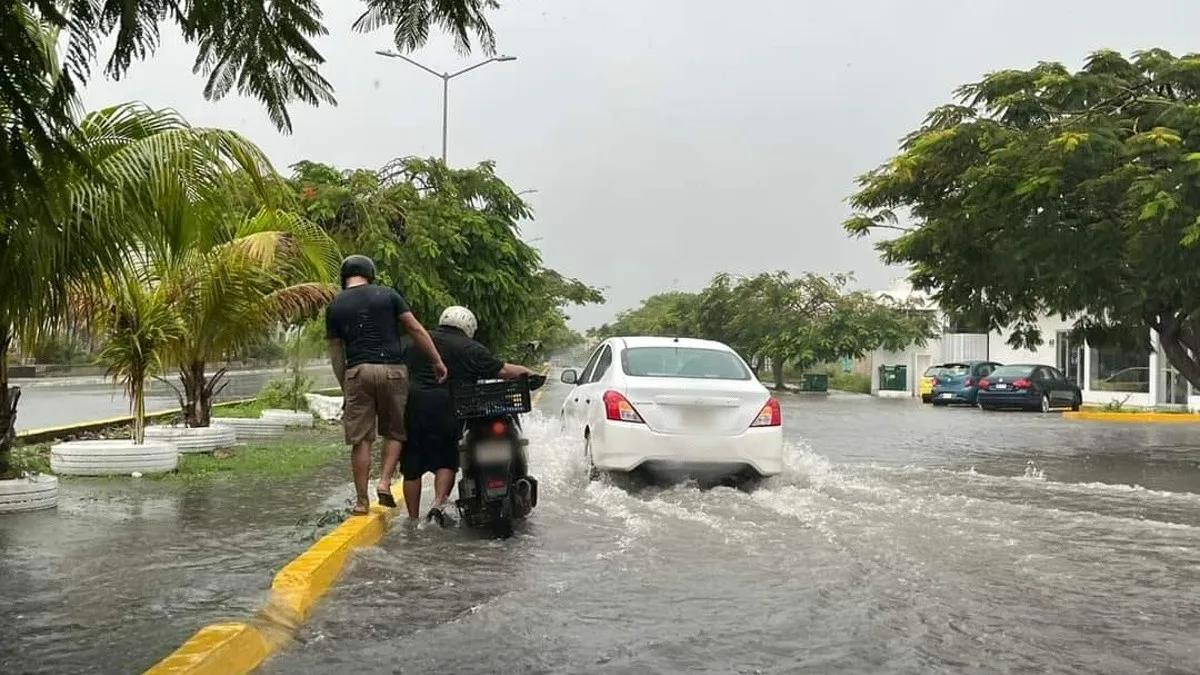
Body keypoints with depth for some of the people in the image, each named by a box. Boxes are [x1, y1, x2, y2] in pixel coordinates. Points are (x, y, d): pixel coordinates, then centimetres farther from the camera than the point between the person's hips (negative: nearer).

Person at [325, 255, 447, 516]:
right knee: (394, 432, 15)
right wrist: (437, 361, 5)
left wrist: (344, 388, 17)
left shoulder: (334, 307, 10)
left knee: (361, 440, 4)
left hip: (358, 372, 1)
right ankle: (385, 482, 0)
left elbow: (336, 354, 10)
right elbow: (416, 330, 1)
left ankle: (362, 500, 8)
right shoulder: (387, 295, 7)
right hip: (392, 370, -1)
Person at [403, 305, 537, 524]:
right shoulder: (470, 349, 2)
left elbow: (404, 369, 22)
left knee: (412, 465, 10)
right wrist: (527, 373, 11)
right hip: (445, 411, -4)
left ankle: (413, 519, 14)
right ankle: (439, 504, -5)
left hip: (412, 407, 4)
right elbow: (501, 370, -1)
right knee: (446, 460, 12)